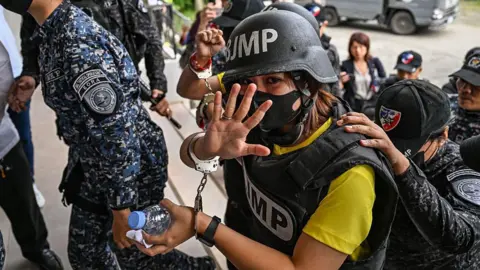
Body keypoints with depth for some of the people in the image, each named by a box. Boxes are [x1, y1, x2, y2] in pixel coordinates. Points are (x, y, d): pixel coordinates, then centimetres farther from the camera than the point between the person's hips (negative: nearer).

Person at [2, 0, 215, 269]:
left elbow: (118, 133, -29)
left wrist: (121, 208, -22)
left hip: (132, 167, -9)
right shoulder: (54, 31, 0)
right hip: (93, 166, 9)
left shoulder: (80, 46, -30)